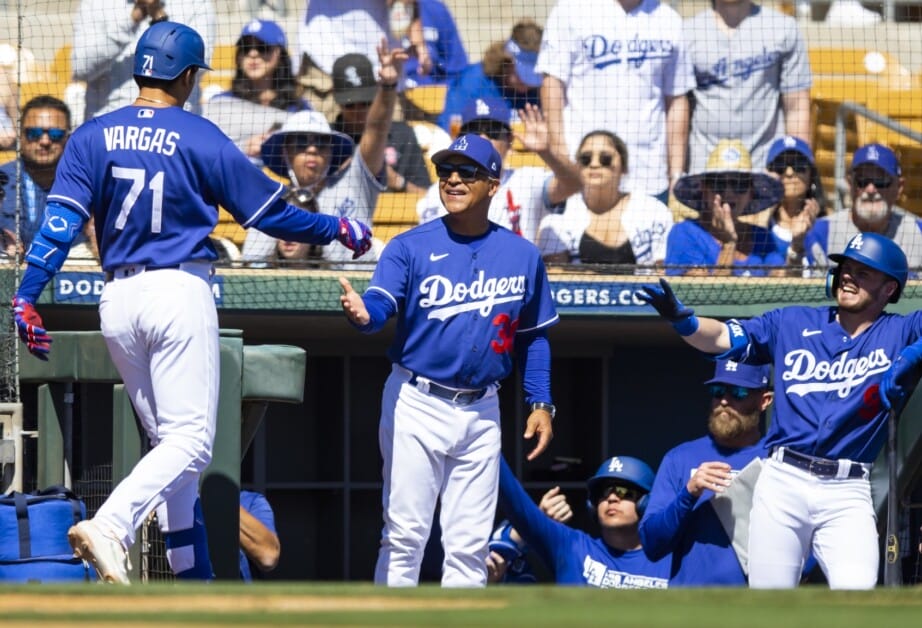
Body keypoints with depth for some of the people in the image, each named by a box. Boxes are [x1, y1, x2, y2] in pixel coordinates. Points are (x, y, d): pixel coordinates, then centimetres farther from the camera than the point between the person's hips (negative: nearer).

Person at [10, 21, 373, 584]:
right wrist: (340, 230, 13)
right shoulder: (200, 138, -6)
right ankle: (110, 526, -32)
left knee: (169, 440, 15)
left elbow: (61, 220, -5)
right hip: (180, 292, -5)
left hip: (117, 302, 5)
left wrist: (26, 298, -6)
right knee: (191, 439, -8)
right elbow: (272, 213, -1)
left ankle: (193, 579, 14)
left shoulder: (93, 136, 4)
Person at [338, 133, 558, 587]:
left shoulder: (522, 256, 5)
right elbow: (381, 304, -17)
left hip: (481, 412, 3)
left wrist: (540, 403, 4)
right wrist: (362, 313, -41)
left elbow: (533, 336, 13)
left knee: (469, 544, 6)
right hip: (417, 406, -3)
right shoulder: (411, 247, -4)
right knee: (405, 533, -4)